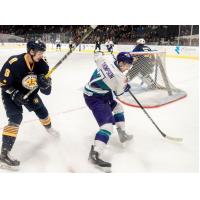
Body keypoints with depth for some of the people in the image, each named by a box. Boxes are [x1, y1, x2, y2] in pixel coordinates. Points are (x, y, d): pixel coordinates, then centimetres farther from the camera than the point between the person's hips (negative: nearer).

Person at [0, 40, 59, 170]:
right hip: (11, 93, -5)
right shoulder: (14, 63, -32)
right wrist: (15, 95, -30)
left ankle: (48, 127, 50)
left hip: (29, 92, 6)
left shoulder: (41, 64, -17)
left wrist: (46, 83, -36)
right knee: (16, 118, -21)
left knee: (42, 110, 13)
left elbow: (47, 91, -14)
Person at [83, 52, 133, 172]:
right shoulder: (119, 77, -25)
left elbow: (97, 56, 13)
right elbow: (118, 92, -7)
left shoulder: (108, 59, -7)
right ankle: (95, 154, -22)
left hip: (101, 93, 10)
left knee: (117, 107, 25)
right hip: (94, 98, -10)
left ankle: (122, 134, 37)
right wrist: (126, 86, 12)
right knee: (108, 124, -19)